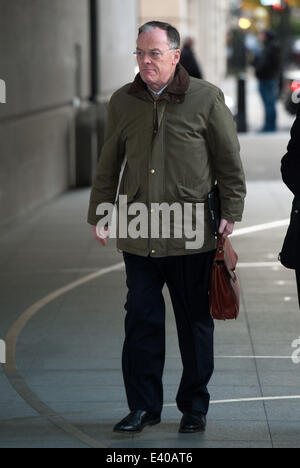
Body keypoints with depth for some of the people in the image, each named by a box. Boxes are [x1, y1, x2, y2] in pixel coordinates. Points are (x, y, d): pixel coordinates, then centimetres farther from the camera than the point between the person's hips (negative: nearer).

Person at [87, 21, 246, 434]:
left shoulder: (206, 99, -2)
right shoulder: (123, 102, 8)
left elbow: (230, 162, 3)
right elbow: (109, 165, 15)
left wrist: (230, 212, -1)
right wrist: (100, 213, 10)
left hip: (192, 235, -2)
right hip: (138, 234, 2)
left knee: (195, 322, 7)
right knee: (142, 321, 1)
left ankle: (194, 407, 19)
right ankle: (144, 406, 11)